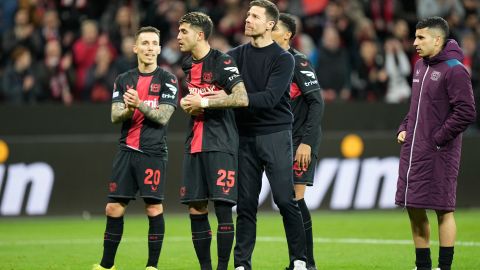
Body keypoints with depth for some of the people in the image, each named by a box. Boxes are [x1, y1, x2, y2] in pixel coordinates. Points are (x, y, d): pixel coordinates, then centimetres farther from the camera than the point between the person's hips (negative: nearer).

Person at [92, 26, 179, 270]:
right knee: (114, 208, 3)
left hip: (153, 152, -4)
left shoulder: (168, 80, 0)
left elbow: (163, 117, -9)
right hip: (127, 150, 4)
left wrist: (139, 104, -24)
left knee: (154, 208, -7)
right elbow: (114, 116, 3)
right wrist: (127, 110, -19)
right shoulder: (123, 80, 12)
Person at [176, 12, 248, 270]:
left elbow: (242, 98, -20)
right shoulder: (188, 65, 15)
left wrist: (204, 102, -17)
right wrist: (186, 102, 7)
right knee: (196, 210, 5)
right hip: (194, 145, 8)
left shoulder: (222, 62, -10)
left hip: (220, 144, -8)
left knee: (222, 207, -10)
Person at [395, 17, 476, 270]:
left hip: (438, 154, -8)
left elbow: (466, 113, -17)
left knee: (443, 210, -2)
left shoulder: (454, 70, -12)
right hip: (412, 151, 8)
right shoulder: (420, 66, 14)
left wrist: (439, 139, -15)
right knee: (414, 210, 10)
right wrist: (405, 128, 11)